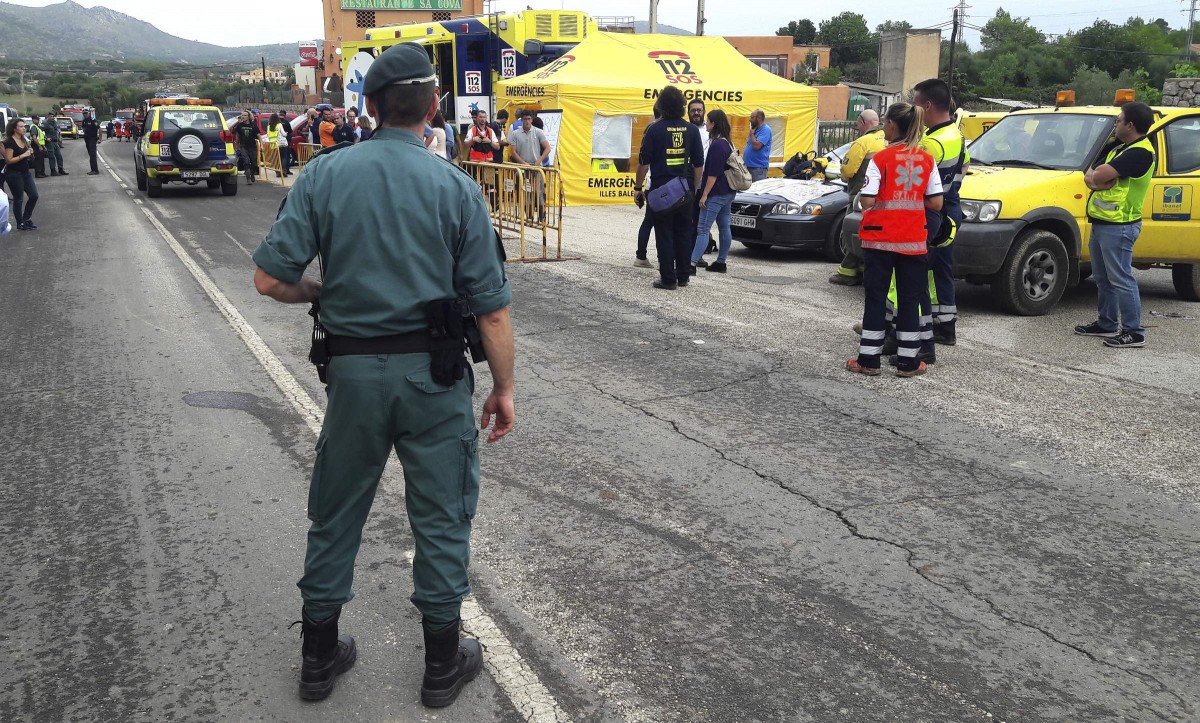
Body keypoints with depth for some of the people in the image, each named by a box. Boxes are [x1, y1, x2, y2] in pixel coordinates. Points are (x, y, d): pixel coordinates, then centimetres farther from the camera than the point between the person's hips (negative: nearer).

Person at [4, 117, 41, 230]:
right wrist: (23, 155, -22)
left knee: (34, 195, 6)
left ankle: (26, 219, 23)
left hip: (25, 172, 8)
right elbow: (8, 160, -19)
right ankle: (20, 224, 12)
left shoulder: (24, 140, 9)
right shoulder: (10, 142, -15)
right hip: (14, 174, -8)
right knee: (18, 199, 1)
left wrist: (30, 152, 0)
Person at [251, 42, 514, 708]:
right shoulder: (455, 186, -8)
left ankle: (319, 658, 33)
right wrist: (504, 388, 3)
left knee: (336, 515, 18)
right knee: (441, 519, 13)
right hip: (432, 373, -1)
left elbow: (271, 279, -7)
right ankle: (443, 665, 27)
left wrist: (325, 293, 13)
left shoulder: (323, 174, -4)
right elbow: (491, 308, -8)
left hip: (353, 370, 2)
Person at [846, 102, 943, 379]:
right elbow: (936, 203, 0)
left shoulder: (881, 159, -10)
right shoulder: (926, 160, 1)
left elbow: (867, 202, -15)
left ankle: (869, 359, 8)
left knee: (876, 297, 6)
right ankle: (908, 362, 12)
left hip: (880, 239, -3)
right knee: (910, 299, 10)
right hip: (913, 240, 3)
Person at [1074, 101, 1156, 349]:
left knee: (1121, 280, -8)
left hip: (1118, 227, -10)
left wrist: (1097, 175, -2)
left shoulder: (1140, 152, -16)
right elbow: (1089, 177, 12)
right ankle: (1106, 324, 26)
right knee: (1103, 279, 16)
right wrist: (1099, 179, -10)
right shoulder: (1119, 150, 17)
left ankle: (1134, 332, -4)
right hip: (1101, 224, 10)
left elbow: (1099, 176, -24)